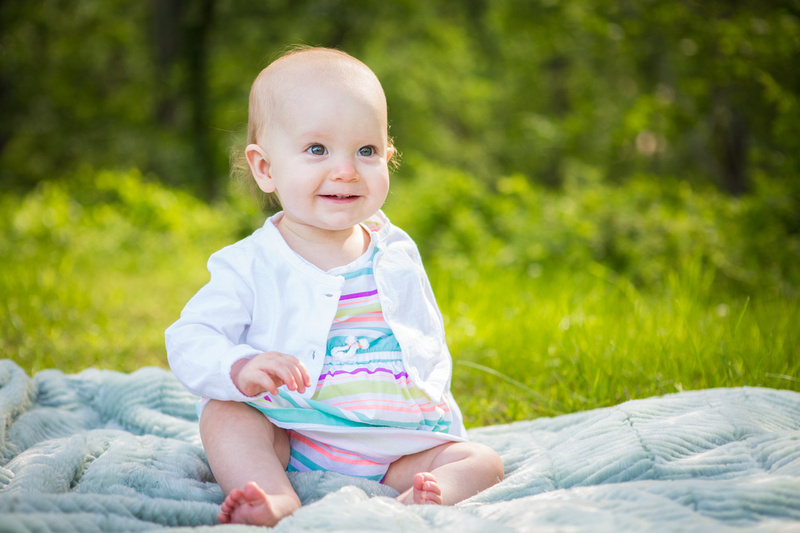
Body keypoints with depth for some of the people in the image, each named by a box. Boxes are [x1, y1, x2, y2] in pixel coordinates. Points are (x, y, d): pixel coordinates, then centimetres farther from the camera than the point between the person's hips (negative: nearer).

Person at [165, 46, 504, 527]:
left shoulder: (397, 255, 7)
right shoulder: (251, 266, -3)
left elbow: (431, 342, 18)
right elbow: (190, 341, -9)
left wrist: (434, 404, 0)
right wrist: (240, 368, -30)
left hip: (395, 447, 3)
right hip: (287, 445, -2)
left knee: (483, 463, -14)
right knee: (222, 413, -25)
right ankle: (281, 503, -44)